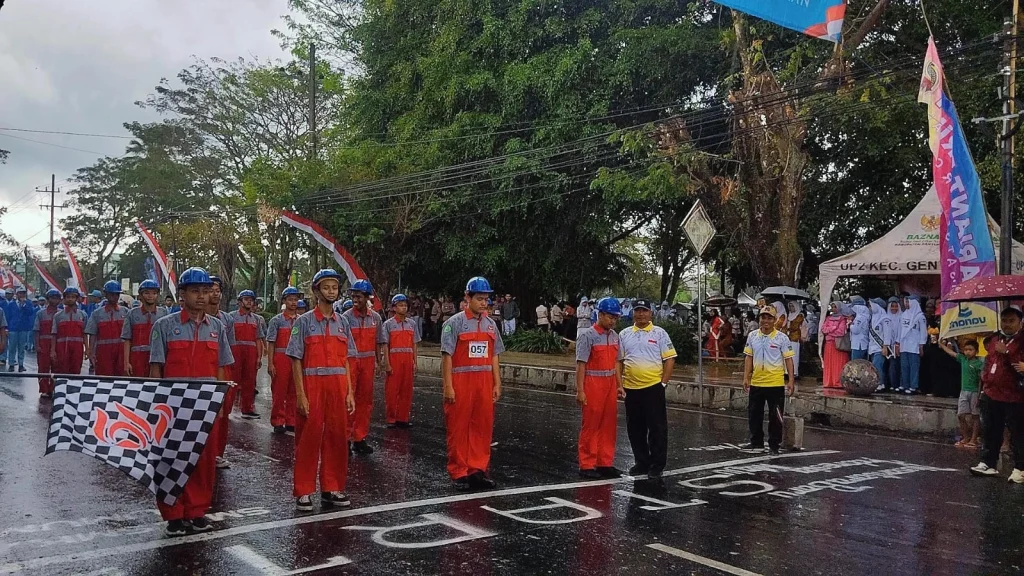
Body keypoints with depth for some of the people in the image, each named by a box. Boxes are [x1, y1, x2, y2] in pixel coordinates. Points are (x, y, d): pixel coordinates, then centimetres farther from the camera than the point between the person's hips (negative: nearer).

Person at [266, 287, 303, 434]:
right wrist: (270, 363, -9)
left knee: (293, 392, 8)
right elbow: (271, 343, -2)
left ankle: (291, 422, 17)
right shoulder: (276, 321, 1)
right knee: (279, 392, 2)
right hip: (281, 360, -3)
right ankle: (278, 422, 10)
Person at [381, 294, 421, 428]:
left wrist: (415, 362, 6)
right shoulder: (388, 324, -1)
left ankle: (403, 418, 16)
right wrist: (387, 364, -9)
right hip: (394, 360, -4)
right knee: (391, 391, 0)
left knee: (406, 391, 7)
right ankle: (391, 419, 9)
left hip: (408, 361, 4)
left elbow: (414, 345, 12)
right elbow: (385, 345, -3)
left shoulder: (412, 324, 10)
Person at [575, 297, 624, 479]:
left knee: (609, 425, 10)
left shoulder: (614, 336, 9)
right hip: (593, 384, -7)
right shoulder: (588, 336, -12)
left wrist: (619, 385, 11)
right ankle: (587, 465, 9)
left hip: (610, 384, 7)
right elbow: (581, 364, -13)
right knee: (591, 425, 0)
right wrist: (580, 391, -16)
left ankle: (605, 463, 20)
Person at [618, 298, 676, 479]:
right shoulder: (624, 334, 9)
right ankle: (641, 462, 23)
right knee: (635, 429, 11)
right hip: (631, 388, 4)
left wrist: (663, 383, -7)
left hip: (653, 387, -3)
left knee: (657, 428, 1)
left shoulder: (659, 333, 1)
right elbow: (618, 361, 12)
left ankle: (657, 465, 9)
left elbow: (670, 359, -1)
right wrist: (619, 384, 4)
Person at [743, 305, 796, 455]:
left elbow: (788, 359, -5)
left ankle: (774, 445, 14)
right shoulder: (752, 336, 4)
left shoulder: (782, 338, -6)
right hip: (756, 382, 4)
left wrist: (791, 380, -10)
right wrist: (746, 377, 4)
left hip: (776, 384, -4)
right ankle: (756, 442, 28)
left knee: (775, 417, 3)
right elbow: (749, 357, 9)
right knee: (754, 414, 13)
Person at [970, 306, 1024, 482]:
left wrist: (1007, 352, -22)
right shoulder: (993, 339, 13)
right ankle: (989, 464, 22)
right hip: (991, 395, 6)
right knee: (990, 432, 13)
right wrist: (983, 388, 20)